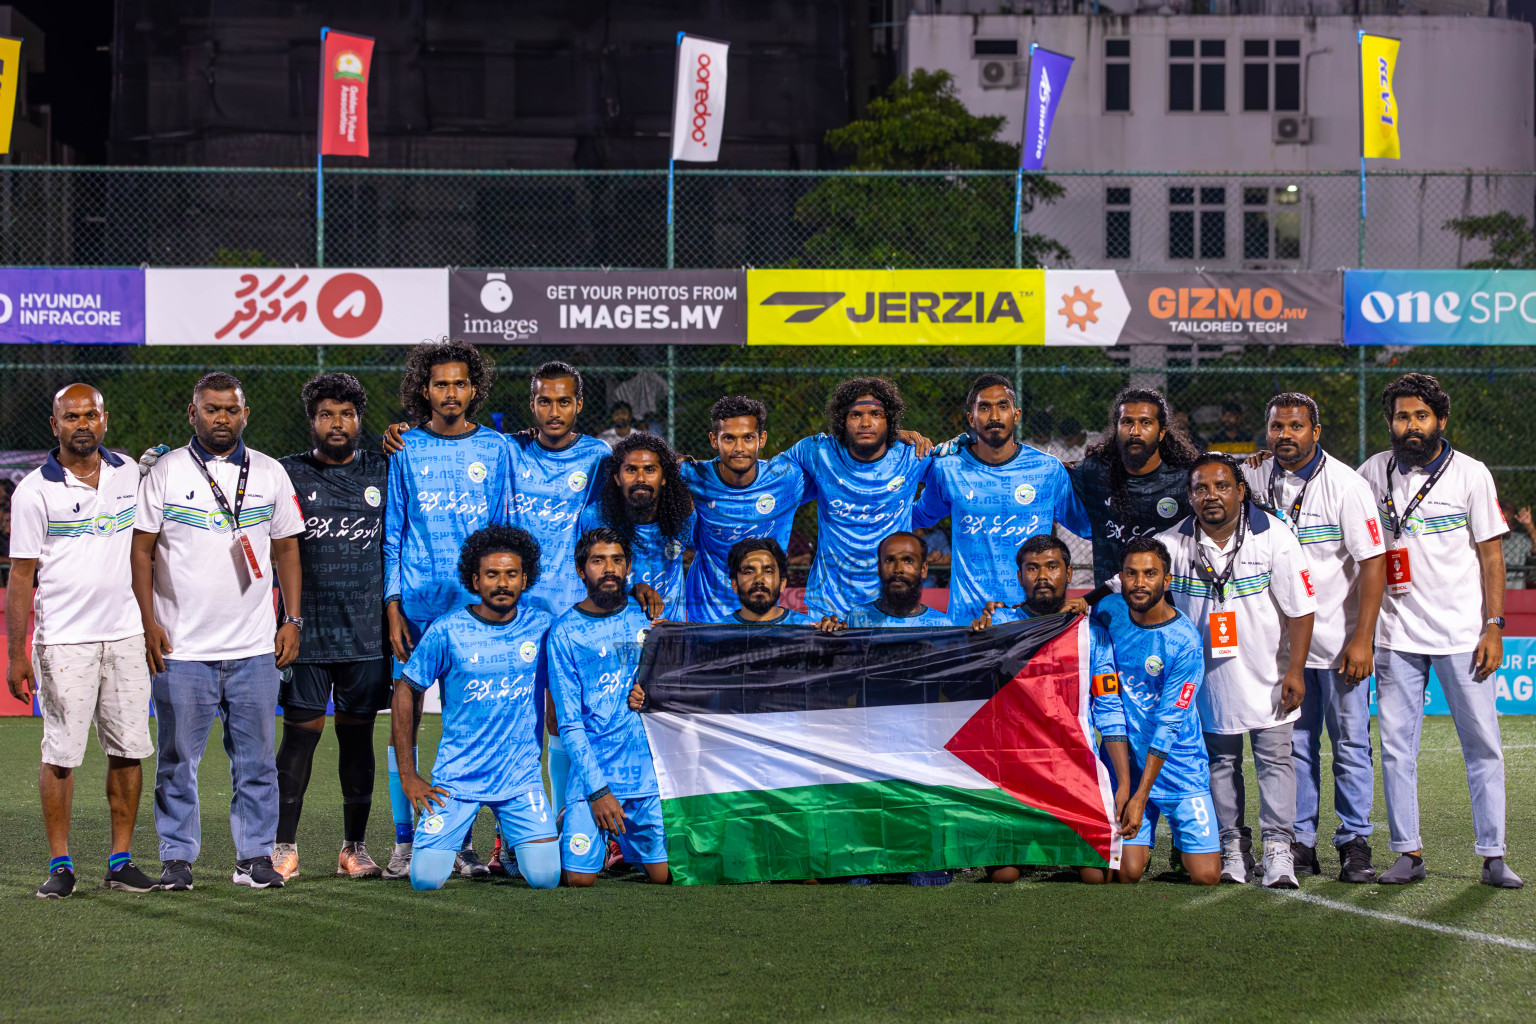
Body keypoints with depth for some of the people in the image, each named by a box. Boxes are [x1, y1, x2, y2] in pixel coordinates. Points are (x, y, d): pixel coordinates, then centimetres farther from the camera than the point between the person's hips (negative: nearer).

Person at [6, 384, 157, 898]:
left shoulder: (128, 475, 8)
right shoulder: (34, 491, -4)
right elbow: (21, 577, -4)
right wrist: (16, 654, -8)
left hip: (126, 635, 4)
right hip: (64, 639, -4)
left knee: (128, 749, 3)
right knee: (61, 753, -4)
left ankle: (121, 859, 10)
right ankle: (60, 864, 3)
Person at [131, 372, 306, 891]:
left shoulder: (270, 474, 9)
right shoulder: (166, 473, 2)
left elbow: (287, 550, 13)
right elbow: (141, 551, 1)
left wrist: (293, 620, 4)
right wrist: (148, 623, -7)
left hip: (254, 649, 2)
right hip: (182, 648, -2)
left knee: (256, 759, 3)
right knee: (178, 760, 2)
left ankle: (256, 855, 10)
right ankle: (177, 857, 10)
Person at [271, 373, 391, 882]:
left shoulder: (383, 472, 8)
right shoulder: (288, 474, 4)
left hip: (368, 630, 2)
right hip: (307, 629, -2)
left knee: (358, 735, 7)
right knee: (301, 733, -2)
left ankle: (354, 848, 14)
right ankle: (283, 847, 6)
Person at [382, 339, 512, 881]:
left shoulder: (496, 448, 8)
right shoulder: (405, 450, 6)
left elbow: (505, 530, 11)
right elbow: (390, 534, 7)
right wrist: (393, 607, -2)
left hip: (477, 606, 1)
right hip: (415, 606, -1)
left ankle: (463, 840, 8)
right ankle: (404, 843, 3)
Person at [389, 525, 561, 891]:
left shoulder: (542, 627, -1)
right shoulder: (447, 631, -6)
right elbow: (404, 694, 3)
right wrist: (408, 776, 0)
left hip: (522, 775, 1)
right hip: (457, 777, -1)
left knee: (545, 877, -14)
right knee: (426, 879, -10)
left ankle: (516, 835, 22)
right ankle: (450, 838, 26)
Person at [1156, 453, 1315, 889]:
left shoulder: (1274, 537, -12)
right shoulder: (1173, 544, -7)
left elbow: (1300, 609, -9)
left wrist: (1295, 671, -11)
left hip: (1266, 673, -2)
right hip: (1209, 673, 2)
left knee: (1275, 757, -3)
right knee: (1220, 760, 8)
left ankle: (1278, 849, -1)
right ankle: (1231, 844, 17)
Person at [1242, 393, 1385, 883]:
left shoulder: (1344, 484, -11)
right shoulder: (1257, 480, 3)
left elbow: (1373, 563, -13)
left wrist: (1361, 639, -18)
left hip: (1339, 637, -4)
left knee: (1350, 741, 0)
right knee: (1294, 742, 6)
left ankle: (1355, 842, 7)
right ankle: (1300, 843, 11)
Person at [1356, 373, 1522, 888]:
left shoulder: (1470, 474, -1)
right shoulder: (1374, 473, 6)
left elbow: (1491, 554, 0)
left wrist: (1494, 626, -8)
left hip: (1463, 634, -2)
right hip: (1397, 635, 2)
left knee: (1483, 744, -2)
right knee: (1396, 747, 1)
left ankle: (1493, 856, 3)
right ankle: (1408, 853, 8)